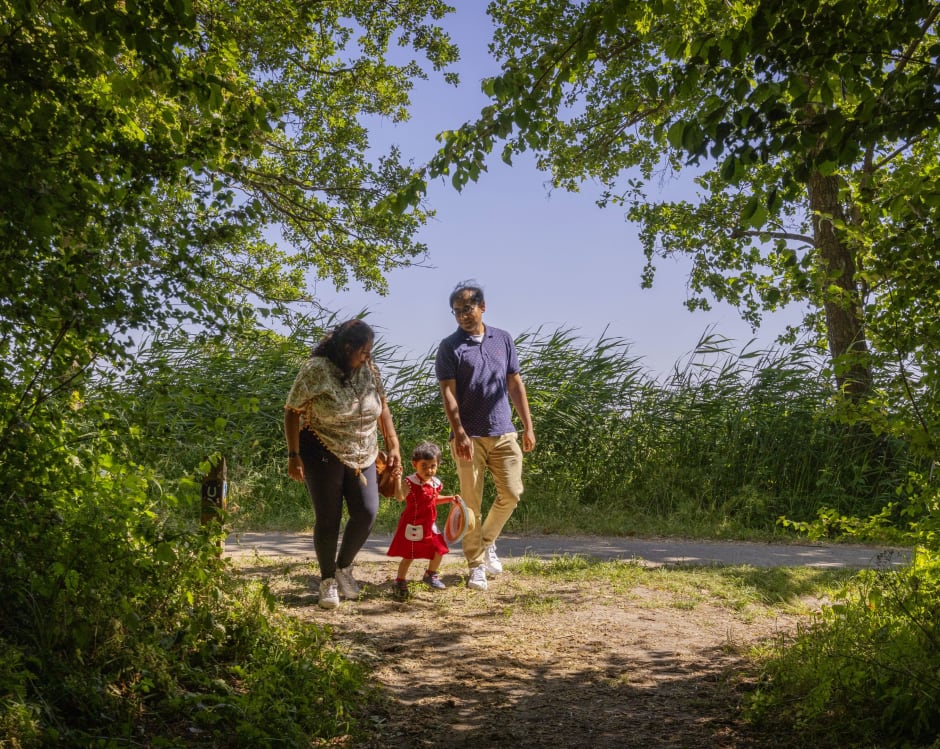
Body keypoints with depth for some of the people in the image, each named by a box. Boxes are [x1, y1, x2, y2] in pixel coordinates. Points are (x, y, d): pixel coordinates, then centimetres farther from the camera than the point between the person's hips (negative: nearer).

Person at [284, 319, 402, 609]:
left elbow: (382, 406, 11)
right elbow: (292, 411, -10)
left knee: (367, 513, -5)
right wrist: (293, 455, -14)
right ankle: (328, 581, 18)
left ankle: (344, 567, 20)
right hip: (323, 455, -5)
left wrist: (393, 446, 6)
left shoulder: (368, 370, 2)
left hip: (362, 456, 5)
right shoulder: (315, 370, -14)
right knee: (328, 520, -1)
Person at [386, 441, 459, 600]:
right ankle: (400, 582, 21)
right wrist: (397, 478, -45)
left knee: (439, 550, 11)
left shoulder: (435, 483, 4)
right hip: (412, 526, -7)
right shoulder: (410, 482, -18)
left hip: (429, 526, 7)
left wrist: (449, 498, 12)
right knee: (408, 556, 1)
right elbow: (400, 496, -35)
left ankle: (431, 575, 35)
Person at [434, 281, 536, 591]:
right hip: (469, 436, -3)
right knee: (471, 502, -1)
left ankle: (487, 540, 27)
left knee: (511, 492, 1)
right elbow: (448, 392, -8)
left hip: (503, 432, 3)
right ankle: (476, 566, 9)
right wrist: (459, 433, -18)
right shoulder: (449, 347, -1)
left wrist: (528, 425, 7)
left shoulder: (503, 340, 10)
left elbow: (515, 384, 13)